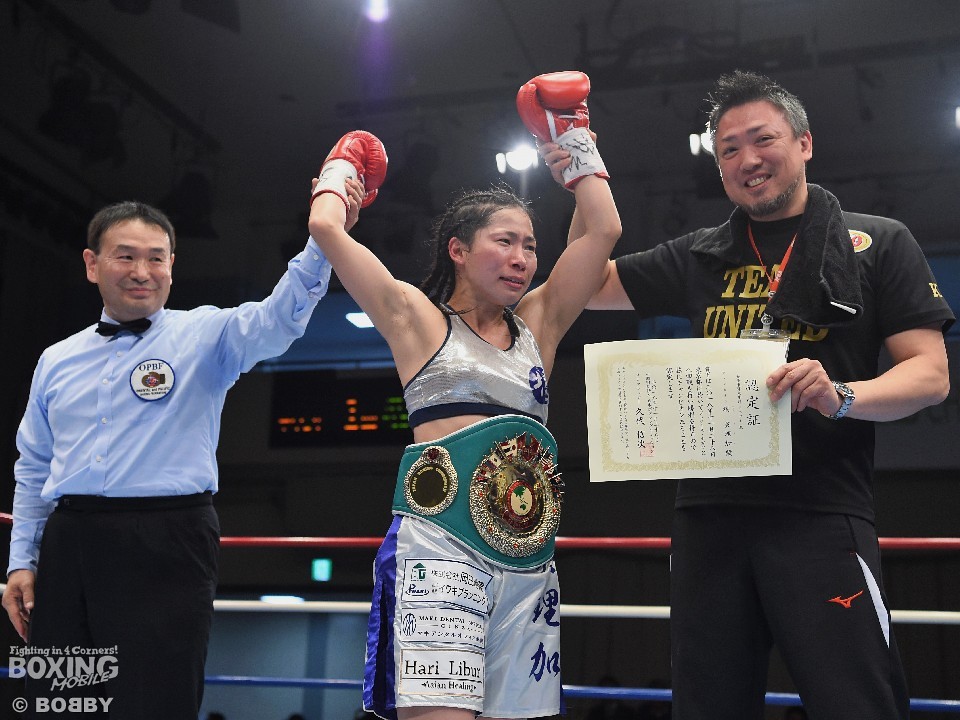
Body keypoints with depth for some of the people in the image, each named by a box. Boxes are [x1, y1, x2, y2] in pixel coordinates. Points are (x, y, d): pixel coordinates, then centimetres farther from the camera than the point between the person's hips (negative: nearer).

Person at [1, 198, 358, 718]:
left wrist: (324, 239, -31)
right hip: (67, 545, 4)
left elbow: (278, 318, -16)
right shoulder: (58, 361, 16)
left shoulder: (203, 336, 3)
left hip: (166, 548, -4)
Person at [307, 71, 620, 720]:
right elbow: (327, 227, -2)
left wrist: (572, 133, 20)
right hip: (441, 542, -5)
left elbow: (604, 230, 14)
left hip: (528, 555, 5)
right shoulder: (419, 318, 7)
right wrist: (342, 166, 18)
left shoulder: (537, 325, 17)